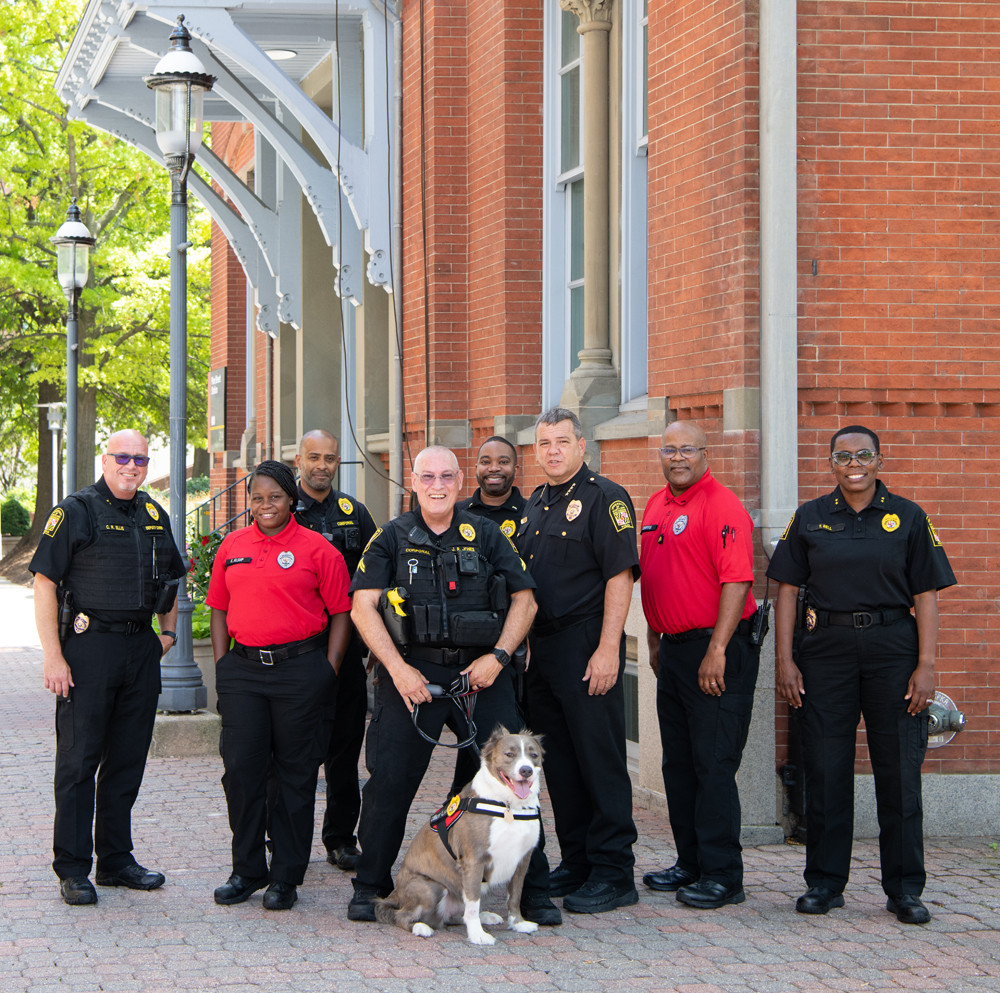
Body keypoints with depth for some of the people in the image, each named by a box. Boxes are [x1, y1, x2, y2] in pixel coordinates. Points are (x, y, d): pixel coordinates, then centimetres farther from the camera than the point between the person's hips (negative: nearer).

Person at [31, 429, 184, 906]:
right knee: (79, 760, -2)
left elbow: (169, 577, 28)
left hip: (141, 649, 6)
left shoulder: (154, 515, 12)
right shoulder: (76, 511, -7)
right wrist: (53, 655, -15)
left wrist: (167, 631, 18)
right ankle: (73, 868, 3)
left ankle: (116, 859, 20)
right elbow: (45, 582, -10)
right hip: (89, 647, -6)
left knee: (128, 760, 11)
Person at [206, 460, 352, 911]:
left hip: (299, 667, -3)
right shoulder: (232, 546, 11)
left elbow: (341, 613, 1)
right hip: (243, 667, 3)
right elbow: (219, 608, 17)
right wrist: (222, 665, 8)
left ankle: (286, 877, 11)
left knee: (296, 771, 3)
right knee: (240, 767, 0)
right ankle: (247, 870, 14)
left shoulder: (318, 549, -1)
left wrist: (329, 671, -5)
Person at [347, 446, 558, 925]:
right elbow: (363, 606, -1)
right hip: (411, 671, -1)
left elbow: (523, 599, 9)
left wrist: (498, 657, -5)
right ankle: (369, 887, 13)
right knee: (390, 780, -2)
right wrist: (397, 668, -11)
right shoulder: (392, 538, 6)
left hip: (481, 672, 1)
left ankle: (534, 889, 6)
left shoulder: (486, 535, 10)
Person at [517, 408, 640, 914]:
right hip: (543, 647, 8)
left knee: (600, 758, -6)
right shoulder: (535, 504, 17)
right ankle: (576, 863, 20)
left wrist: (608, 649, -21)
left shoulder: (604, 498, -8)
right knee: (559, 761, 11)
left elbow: (620, 575, -15)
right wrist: (522, 645, 14)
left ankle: (613, 872, -1)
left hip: (587, 648, -8)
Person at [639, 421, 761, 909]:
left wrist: (717, 651, -23)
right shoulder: (656, 506, 14)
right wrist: (655, 640, 22)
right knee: (678, 764, 13)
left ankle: (722, 875, -3)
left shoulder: (721, 506, -13)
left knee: (713, 764, -7)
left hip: (715, 652, -9)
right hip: (673, 649, 9)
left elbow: (736, 580, -20)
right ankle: (691, 863, 22)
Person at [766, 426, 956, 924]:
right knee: (825, 770, 4)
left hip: (892, 647, -1)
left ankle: (905, 889, 8)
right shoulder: (809, 519, 8)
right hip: (825, 648, 1)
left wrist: (926, 665, -7)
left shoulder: (908, 518, 4)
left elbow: (925, 594, 1)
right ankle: (824, 882, 14)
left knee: (899, 770, 0)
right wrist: (784, 659, -1)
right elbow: (787, 590, 7)